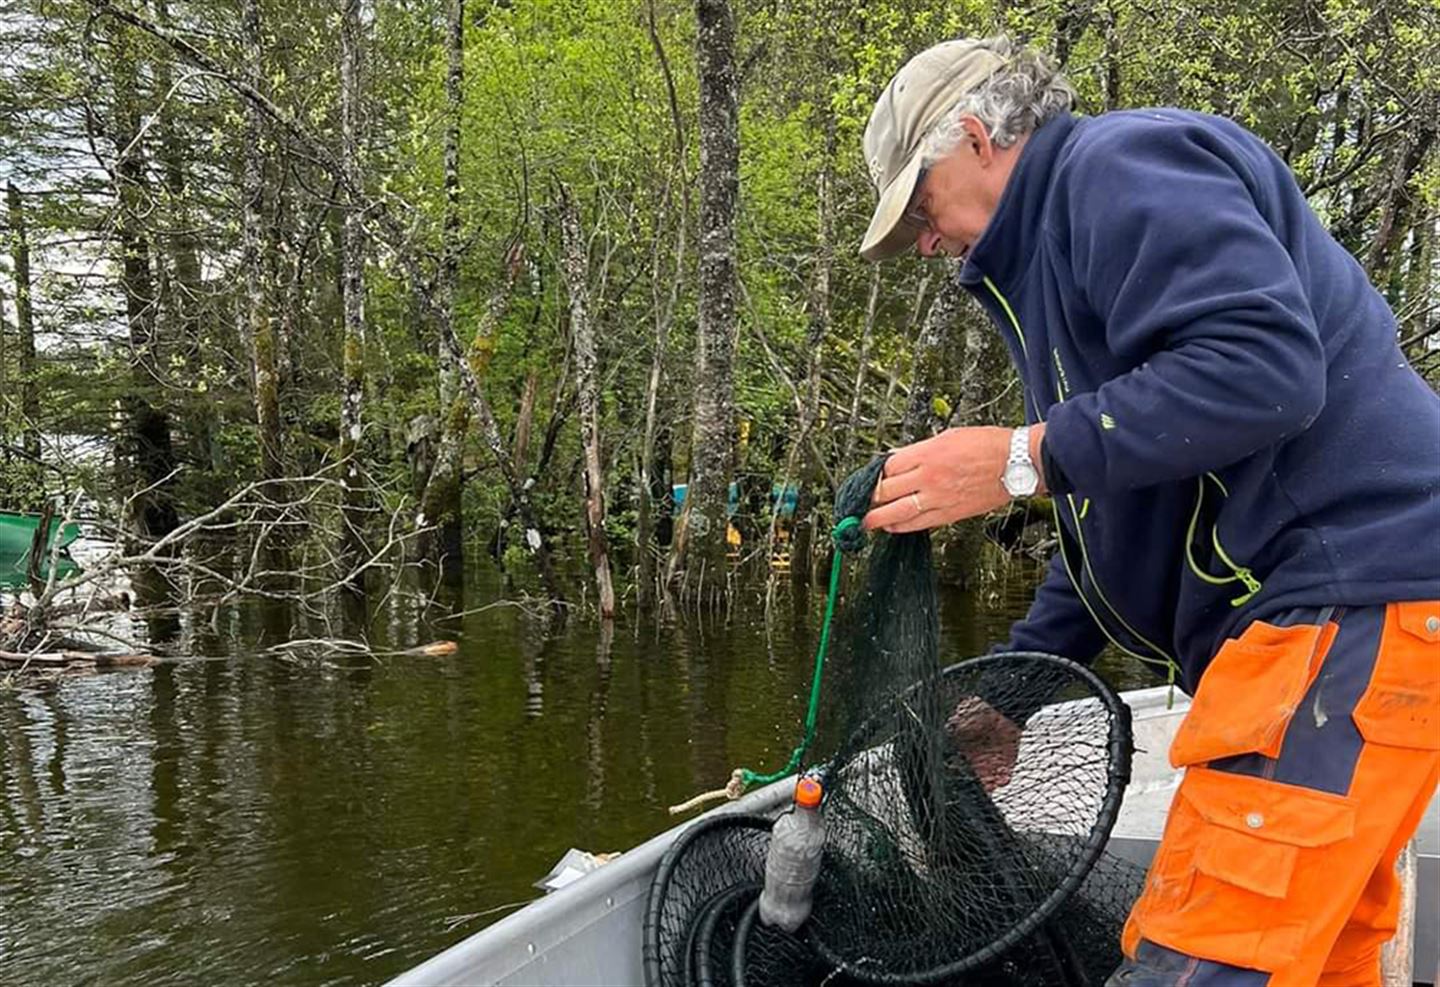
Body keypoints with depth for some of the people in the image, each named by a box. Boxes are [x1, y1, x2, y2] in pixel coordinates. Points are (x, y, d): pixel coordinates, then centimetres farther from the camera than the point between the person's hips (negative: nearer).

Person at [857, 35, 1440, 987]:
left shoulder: (1121, 166, -6)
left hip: (1352, 595, -10)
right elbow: (1117, 511, 26)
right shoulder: (1047, 247, 24)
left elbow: (1264, 365, -23)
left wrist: (1022, 459, -18)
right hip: (1293, 617, 10)